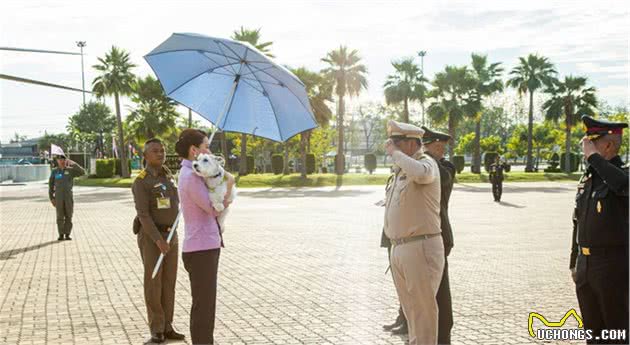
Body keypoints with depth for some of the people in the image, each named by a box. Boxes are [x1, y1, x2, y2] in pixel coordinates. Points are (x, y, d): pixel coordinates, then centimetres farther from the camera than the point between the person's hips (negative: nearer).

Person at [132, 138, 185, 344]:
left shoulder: (166, 174, 9)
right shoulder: (141, 182, -15)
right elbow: (143, 215, -22)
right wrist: (159, 241, -29)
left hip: (169, 235, 7)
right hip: (150, 237, -7)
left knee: (168, 282, 8)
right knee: (153, 283, -3)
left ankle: (167, 328, 16)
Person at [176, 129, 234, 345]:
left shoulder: (191, 173, 15)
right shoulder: (190, 176, -16)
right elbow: (215, 209, -15)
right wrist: (229, 185, -7)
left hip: (207, 246, 10)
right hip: (200, 249, -10)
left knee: (207, 303, 18)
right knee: (203, 305, -2)